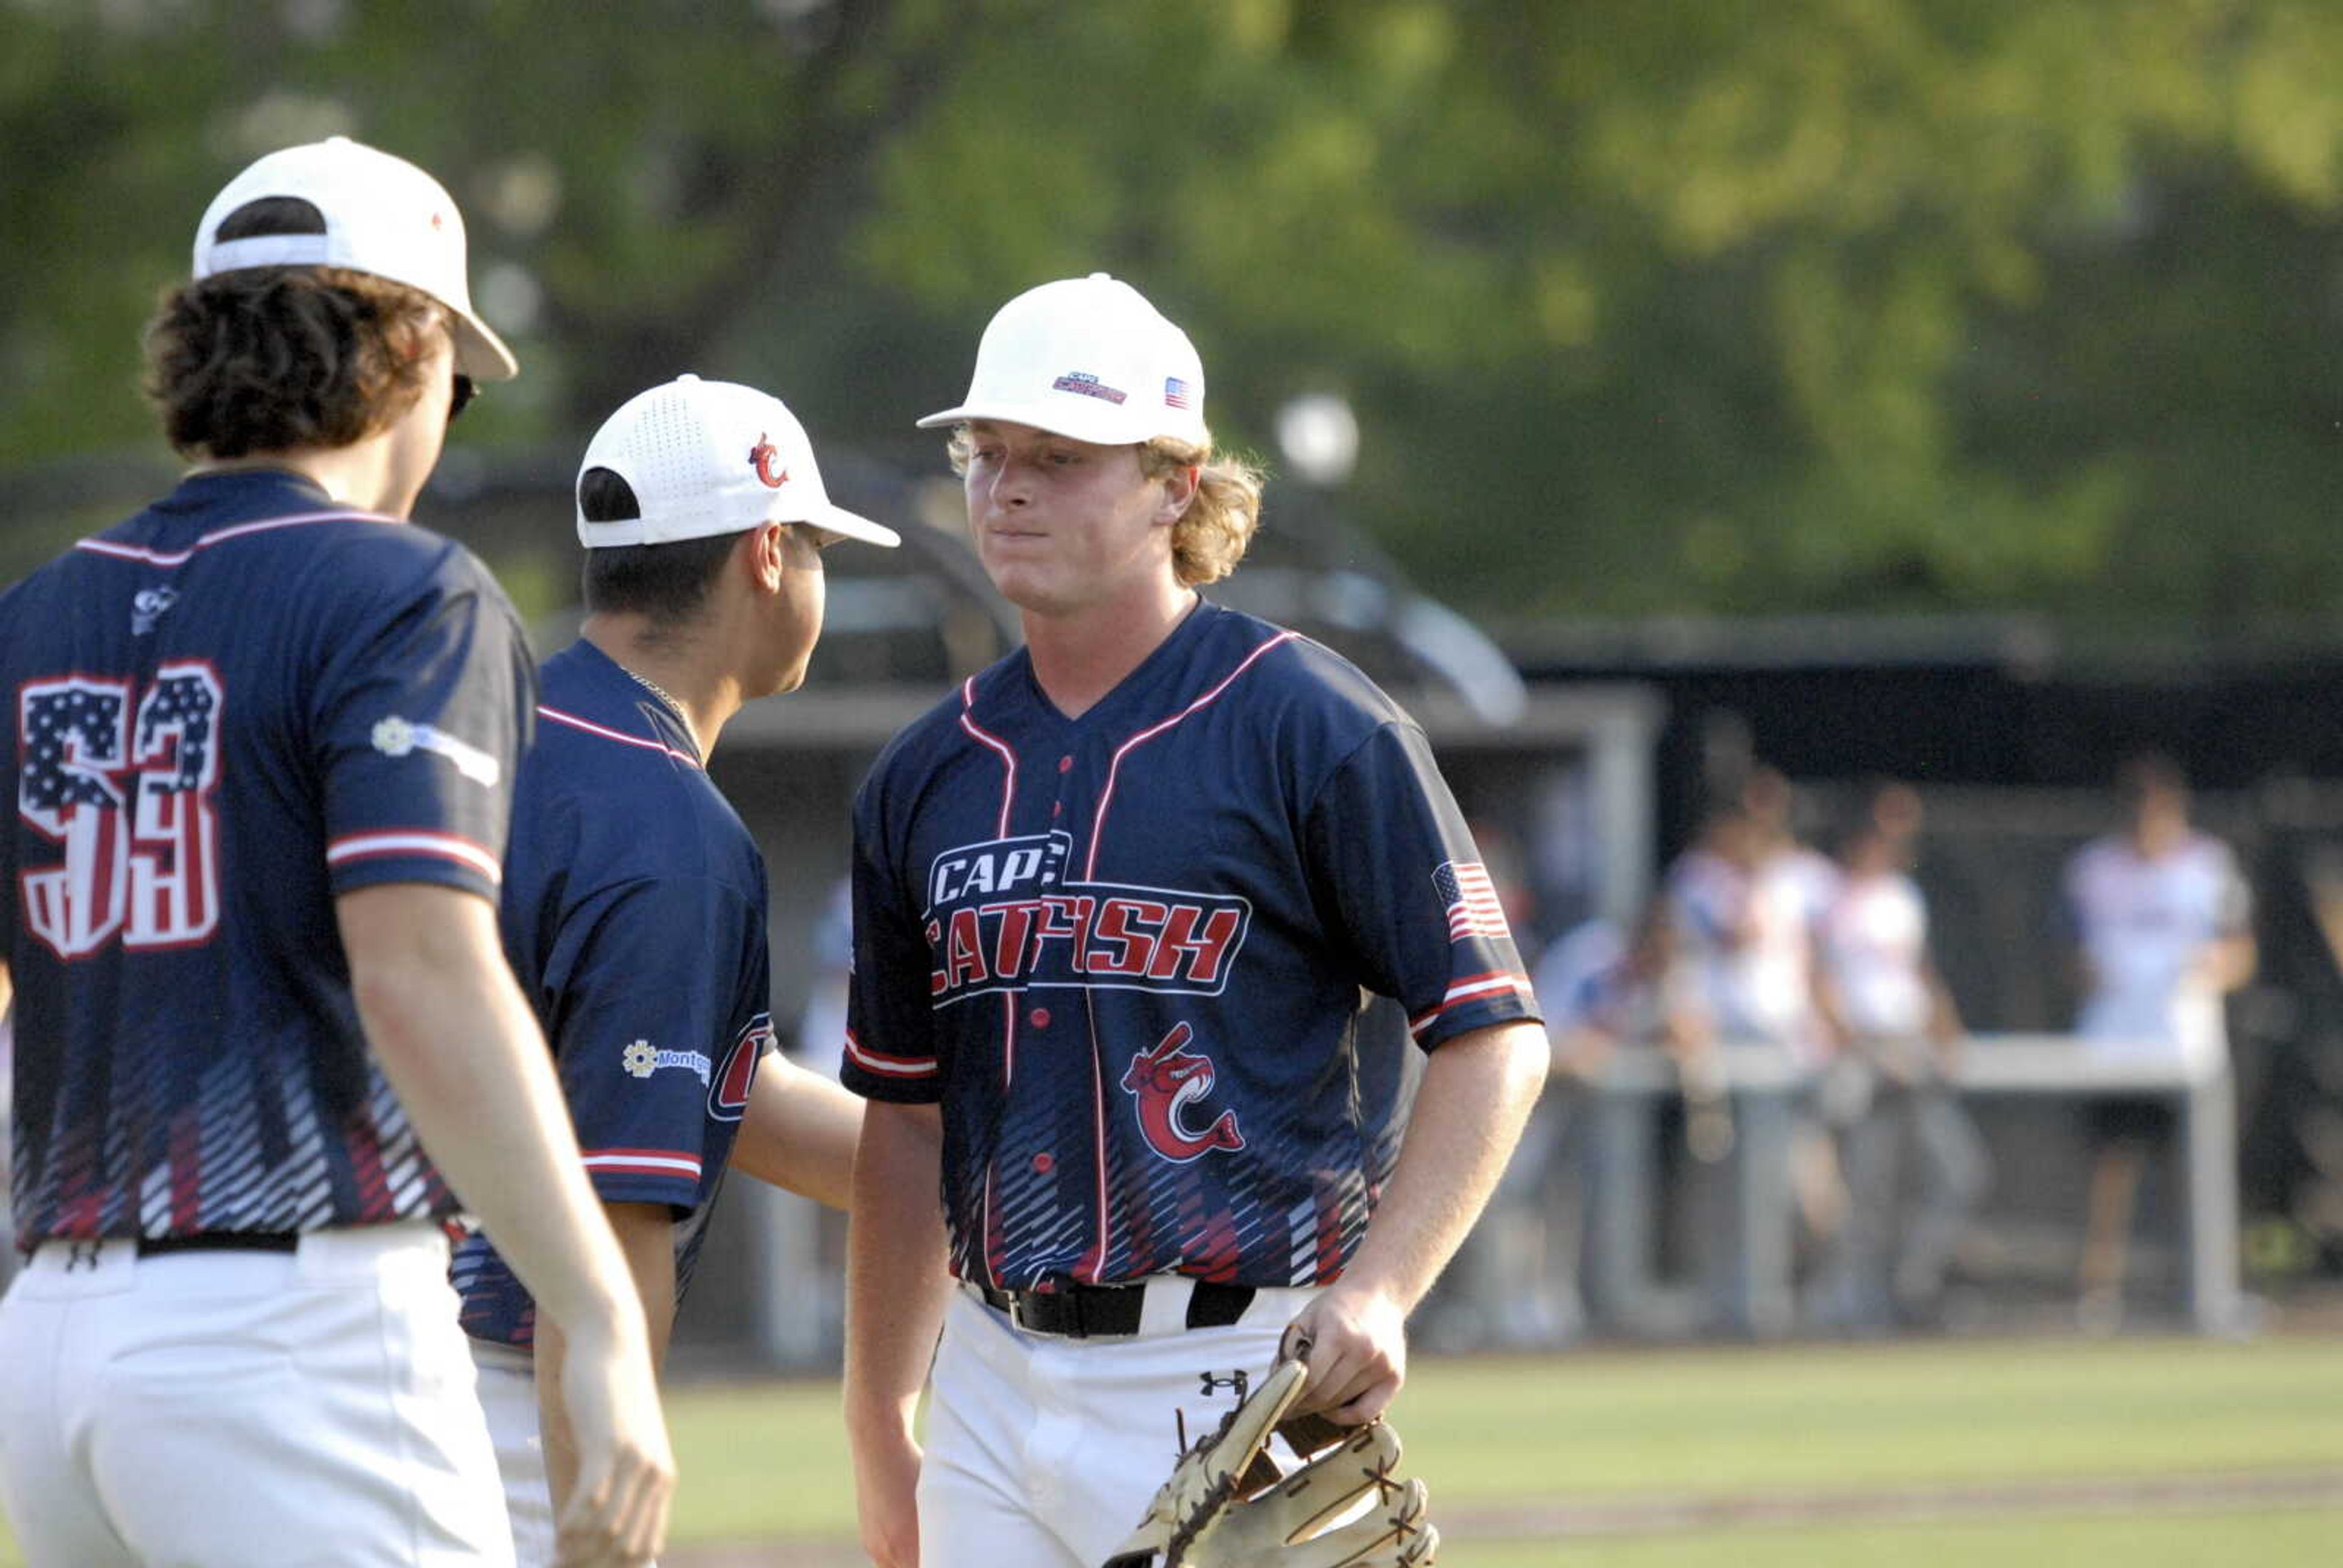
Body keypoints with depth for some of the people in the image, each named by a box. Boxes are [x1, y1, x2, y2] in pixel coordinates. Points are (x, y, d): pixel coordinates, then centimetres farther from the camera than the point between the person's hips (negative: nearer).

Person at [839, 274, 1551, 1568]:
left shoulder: (1311, 730, -4)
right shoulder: (926, 776, 13)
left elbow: (1494, 1038, -5)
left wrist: (1379, 1291, -18)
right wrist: (878, 1439, 18)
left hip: (1241, 1396, -6)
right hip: (996, 1388, 6)